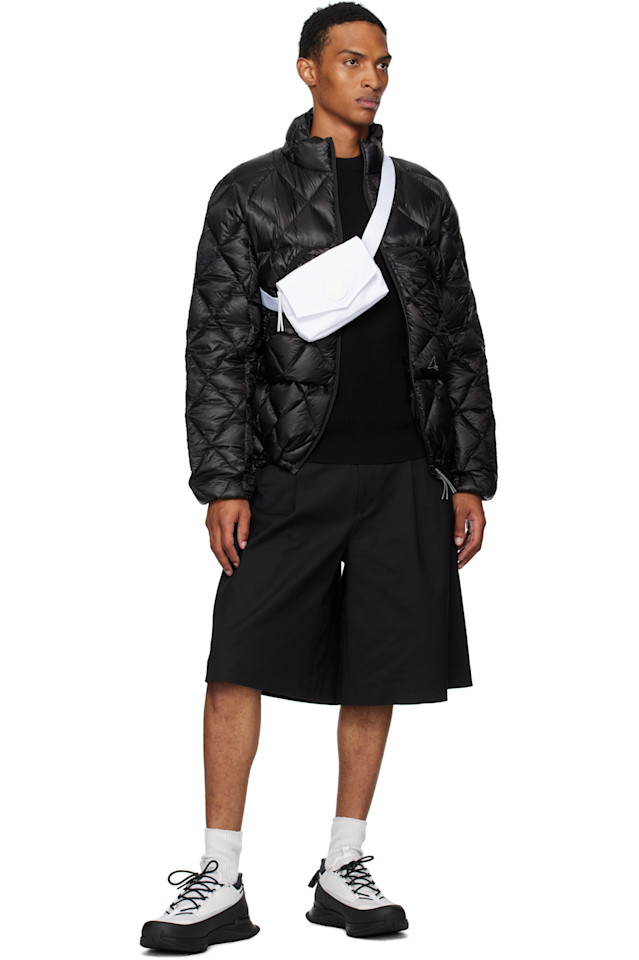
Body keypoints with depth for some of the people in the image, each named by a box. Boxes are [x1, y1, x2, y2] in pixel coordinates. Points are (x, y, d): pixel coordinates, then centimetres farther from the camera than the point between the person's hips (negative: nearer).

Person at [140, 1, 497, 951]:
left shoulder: (422, 196, 12)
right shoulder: (250, 193, 3)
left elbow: (460, 343, 13)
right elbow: (217, 345, -2)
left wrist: (470, 476, 7)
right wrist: (223, 484, -9)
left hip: (402, 474, 3)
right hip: (292, 469, -3)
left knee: (376, 673, 6)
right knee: (239, 662, -7)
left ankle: (344, 870, 18)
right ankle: (221, 882, 2)